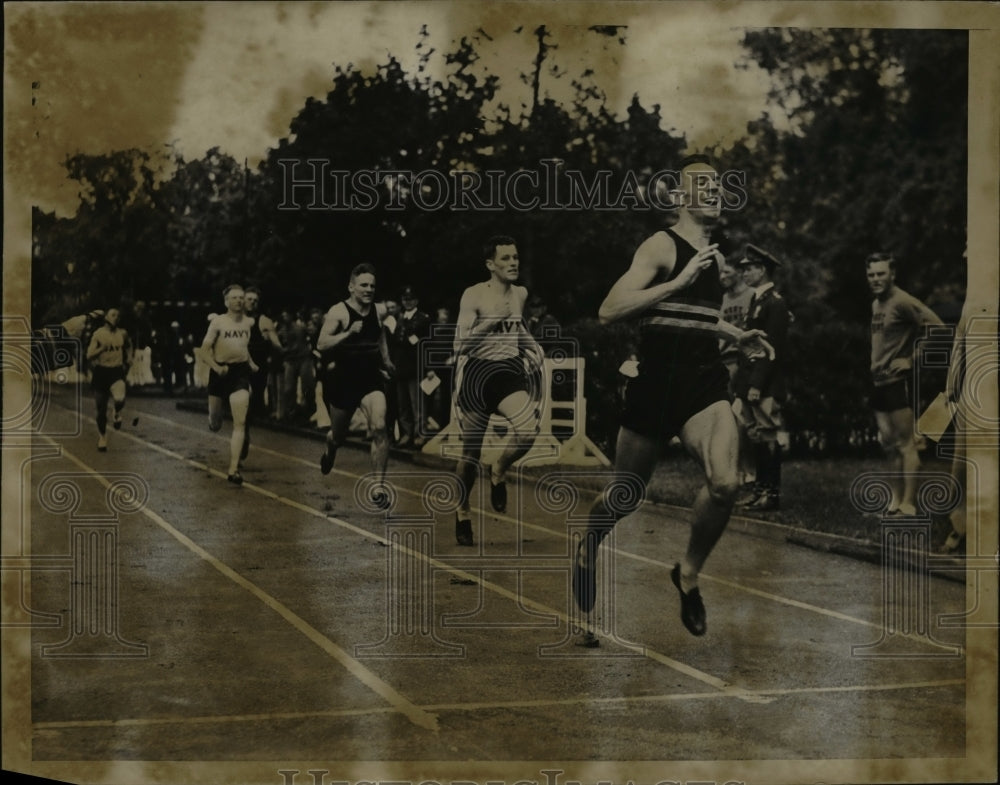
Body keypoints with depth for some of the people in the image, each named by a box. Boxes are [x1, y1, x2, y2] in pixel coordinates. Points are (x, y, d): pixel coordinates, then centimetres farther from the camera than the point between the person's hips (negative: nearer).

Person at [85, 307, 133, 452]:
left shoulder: (122, 334, 5)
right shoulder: (98, 334, -2)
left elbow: (128, 346, 27)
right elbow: (89, 356, -6)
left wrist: (129, 358, 11)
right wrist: (102, 348, -20)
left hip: (117, 371, 0)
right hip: (101, 371, 0)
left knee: (120, 399, -30)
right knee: (101, 409, 6)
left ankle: (117, 414, 6)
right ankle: (102, 439, 23)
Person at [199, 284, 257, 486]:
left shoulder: (250, 322, 5)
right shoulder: (218, 322, -6)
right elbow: (204, 350, -8)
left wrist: (251, 362, 9)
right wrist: (216, 367, -22)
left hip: (240, 371, 1)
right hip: (220, 371, -1)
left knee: (240, 423, -13)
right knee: (215, 424, 12)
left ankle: (233, 469, -13)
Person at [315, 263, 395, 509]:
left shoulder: (376, 311, 5)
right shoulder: (339, 311, -11)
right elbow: (321, 344, -19)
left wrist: (386, 361, 19)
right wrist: (349, 332, -29)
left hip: (371, 378, 2)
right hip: (344, 380, -2)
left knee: (379, 427, -21)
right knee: (339, 434, 16)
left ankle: (379, 487, -18)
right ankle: (329, 451, 55)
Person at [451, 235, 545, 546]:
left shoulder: (521, 294, 6)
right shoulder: (474, 296, -11)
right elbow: (460, 345, -17)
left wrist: (532, 346, 11)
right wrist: (492, 320, -24)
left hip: (510, 370, 3)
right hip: (478, 373, -3)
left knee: (528, 431, -25)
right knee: (471, 451, 6)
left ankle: (499, 471, 6)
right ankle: (463, 514, 27)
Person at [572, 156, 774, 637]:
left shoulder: (715, 255, 15)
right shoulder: (662, 246, -8)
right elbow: (609, 311, -19)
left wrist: (739, 336, 20)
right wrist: (678, 282, -23)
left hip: (704, 381, 5)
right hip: (657, 381, -5)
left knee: (725, 483, -20)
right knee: (626, 495, 9)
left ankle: (689, 573, 3)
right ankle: (588, 546, 42)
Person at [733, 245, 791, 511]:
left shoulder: (775, 303, -11)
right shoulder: (757, 300, 17)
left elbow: (773, 349, -17)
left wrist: (757, 384, -20)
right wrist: (743, 381, 15)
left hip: (765, 385, -9)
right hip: (751, 381, 9)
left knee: (768, 437, -5)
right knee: (756, 437, 11)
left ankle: (772, 493, -1)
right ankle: (762, 489, 17)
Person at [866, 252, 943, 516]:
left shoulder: (902, 302, -12)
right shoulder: (876, 304, 14)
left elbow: (936, 328, -19)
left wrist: (911, 359, -15)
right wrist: (874, 363, 14)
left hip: (897, 381, -9)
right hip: (878, 380, 9)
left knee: (905, 444, -5)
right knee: (889, 443, 12)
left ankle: (908, 505, -4)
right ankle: (895, 499, 19)